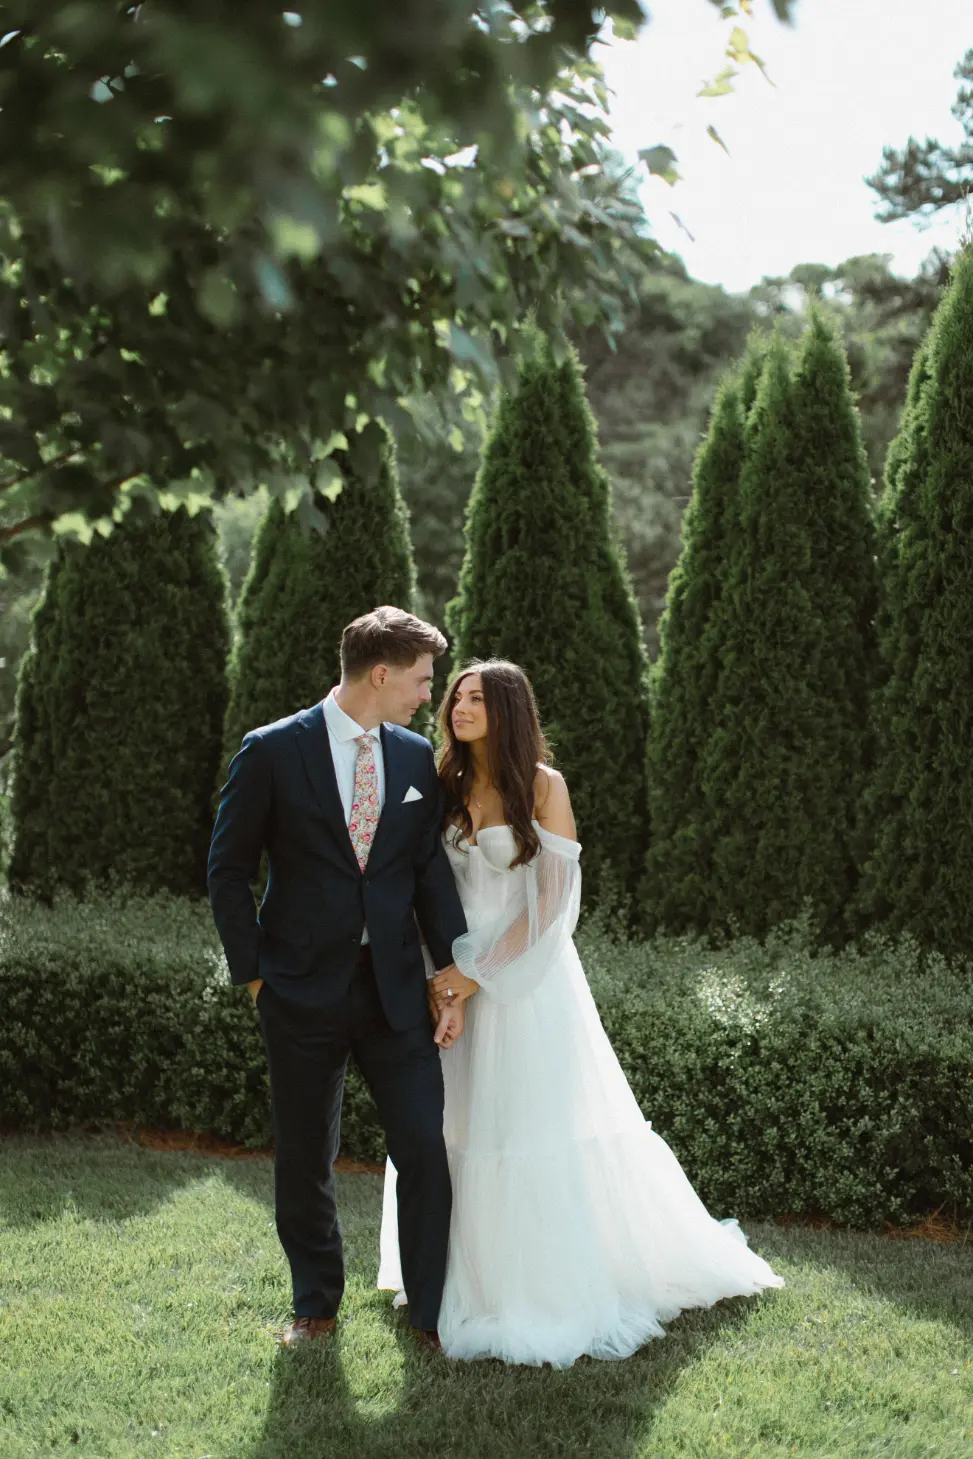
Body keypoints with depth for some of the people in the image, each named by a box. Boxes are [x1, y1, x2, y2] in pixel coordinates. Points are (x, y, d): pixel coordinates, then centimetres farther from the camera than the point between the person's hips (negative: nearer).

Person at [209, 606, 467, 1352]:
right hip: (303, 991, -2)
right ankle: (316, 1305, 31)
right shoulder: (273, 751, -7)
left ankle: (432, 1312, 14)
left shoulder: (417, 758, 5)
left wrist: (455, 974, -1)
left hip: (395, 986, 3)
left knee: (425, 1151, -1)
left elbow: (431, 871, 6)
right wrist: (255, 974, -5)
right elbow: (229, 870, -2)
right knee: (305, 1161, 11)